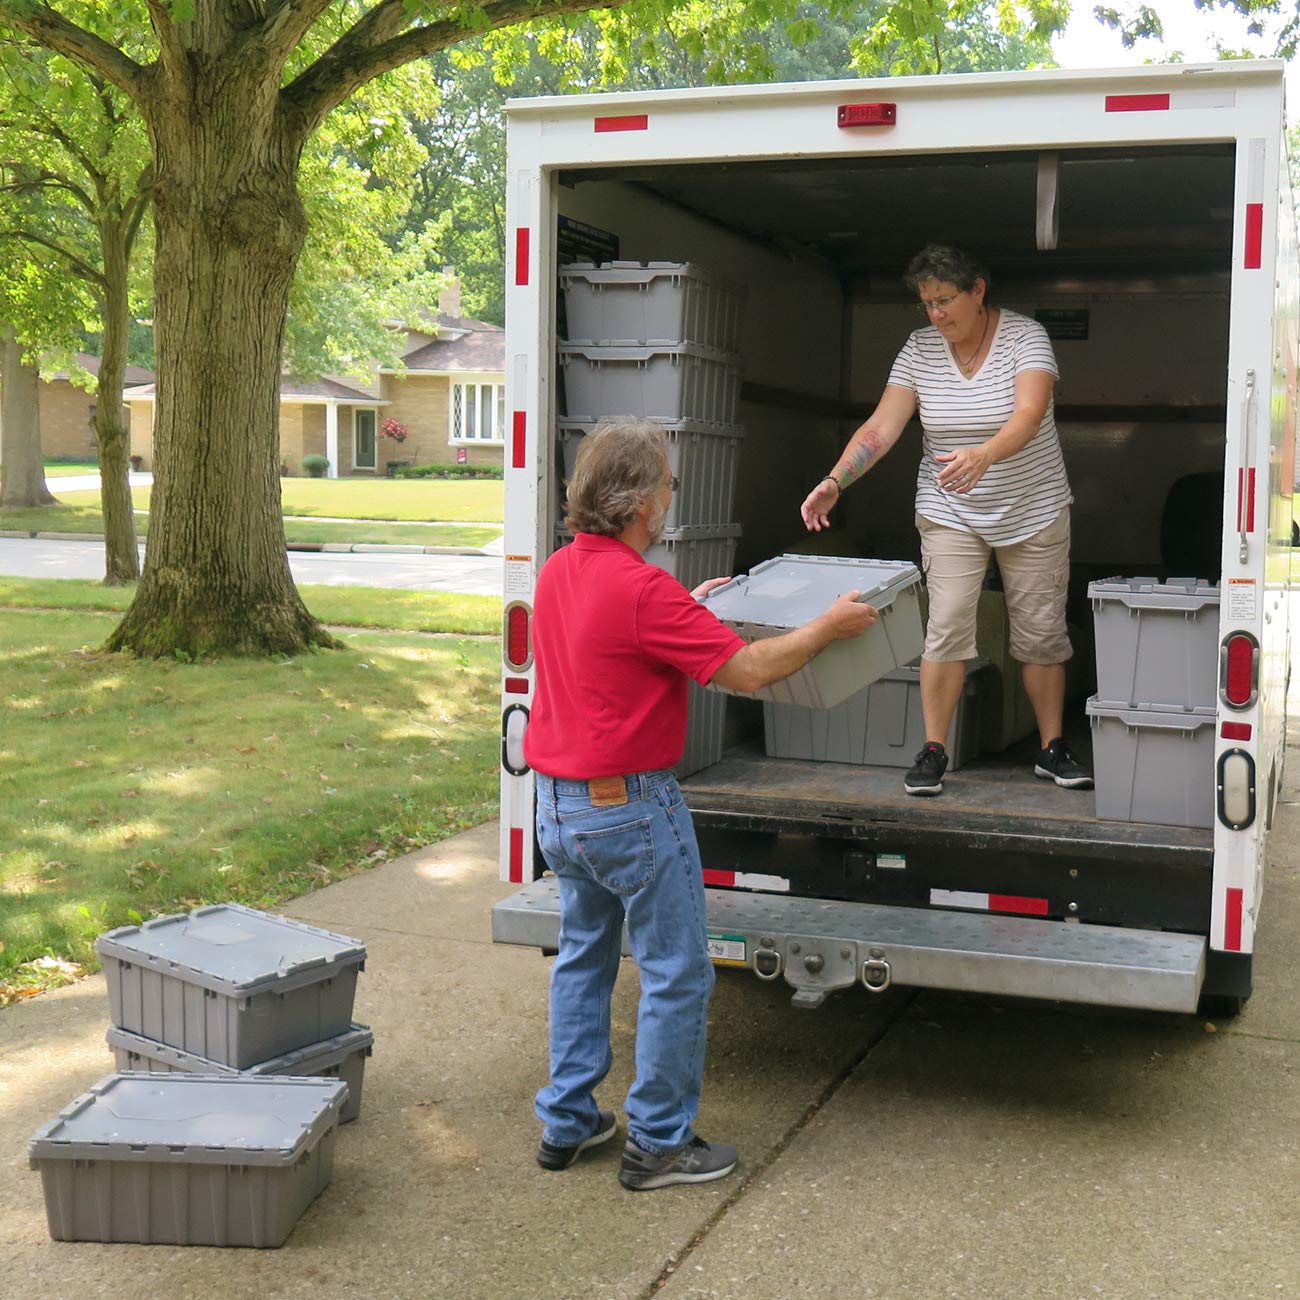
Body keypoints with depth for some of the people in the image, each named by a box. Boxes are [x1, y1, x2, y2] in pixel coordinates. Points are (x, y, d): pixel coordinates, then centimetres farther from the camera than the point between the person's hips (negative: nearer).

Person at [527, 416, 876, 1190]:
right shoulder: (642, 589, -23)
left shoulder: (559, 571, 5)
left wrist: (687, 606, 30)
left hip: (559, 803, 9)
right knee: (677, 976, 4)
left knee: (583, 958, 20)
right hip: (630, 807, -9)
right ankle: (659, 1145, 13)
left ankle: (567, 1123, 27)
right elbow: (746, 670, -20)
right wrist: (829, 627, -7)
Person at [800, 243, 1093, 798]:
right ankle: (933, 752, 1)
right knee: (947, 628, -8)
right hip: (950, 513, 1)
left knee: (1041, 632, 6)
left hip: (1033, 511, -1)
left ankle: (1052, 750, 19)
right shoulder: (920, 349, -5)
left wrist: (984, 455, -50)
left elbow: (1028, 416, -30)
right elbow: (881, 427, -10)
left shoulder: (1025, 337, -14)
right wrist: (834, 482, -25)